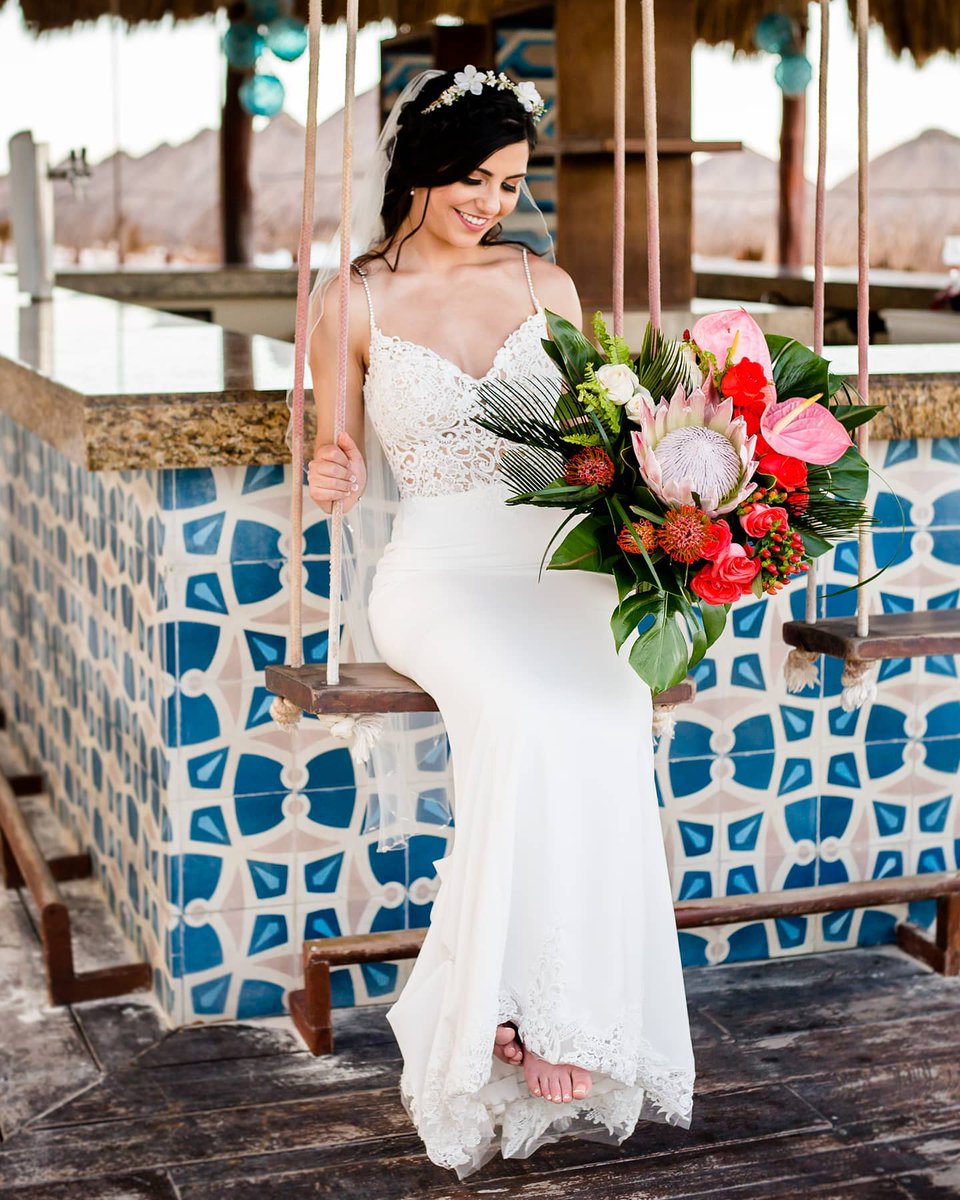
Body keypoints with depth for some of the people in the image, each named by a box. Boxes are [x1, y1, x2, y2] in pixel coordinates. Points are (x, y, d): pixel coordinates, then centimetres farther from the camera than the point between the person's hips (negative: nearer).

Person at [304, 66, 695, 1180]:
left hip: (557, 560, 2)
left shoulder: (546, 287, 13)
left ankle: (566, 1023, -21)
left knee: (604, 722, -30)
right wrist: (332, 477, -15)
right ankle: (520, 1018, -23)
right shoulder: (356, 303, 6)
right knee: (530, 721, -34)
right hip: (440, 568, -2)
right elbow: (335, 457, 9)